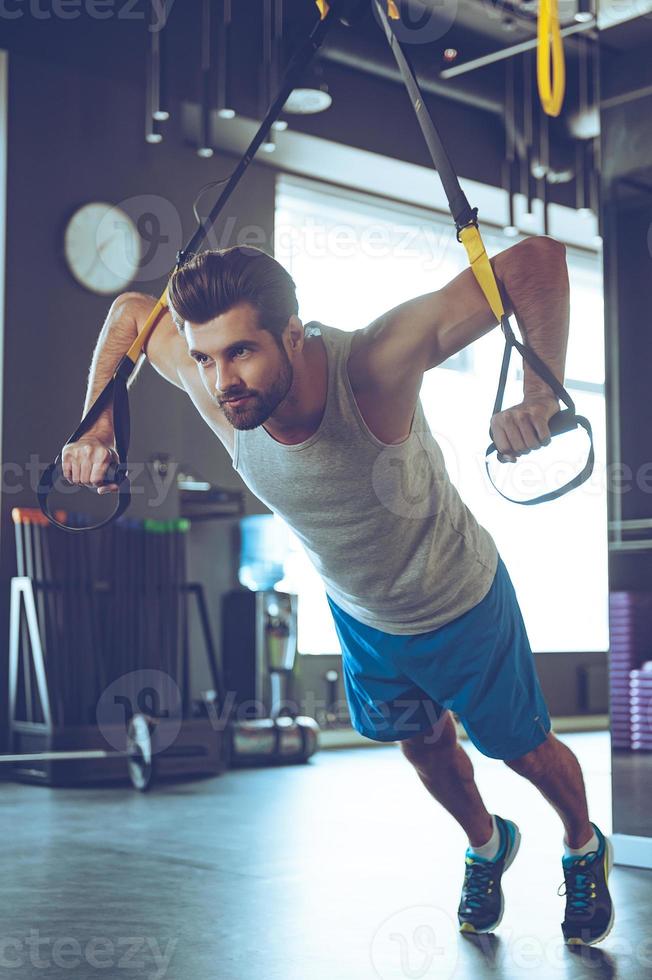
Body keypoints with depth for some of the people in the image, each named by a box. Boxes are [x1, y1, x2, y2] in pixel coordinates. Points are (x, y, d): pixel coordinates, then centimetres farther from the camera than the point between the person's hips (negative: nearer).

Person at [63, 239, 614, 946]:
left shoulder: (372, 364, -42)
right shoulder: (215, 390, -29)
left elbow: (534, 258, -43)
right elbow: (131, 309, -6)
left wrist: (541, 397, -54)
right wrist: (98, 426, -14)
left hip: (463, 606, -4)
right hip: (359, 616, 4)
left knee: (525, 750, 17)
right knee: (423, 745, 26)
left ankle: (585, 848, 52)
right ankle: (487, 846, 59)